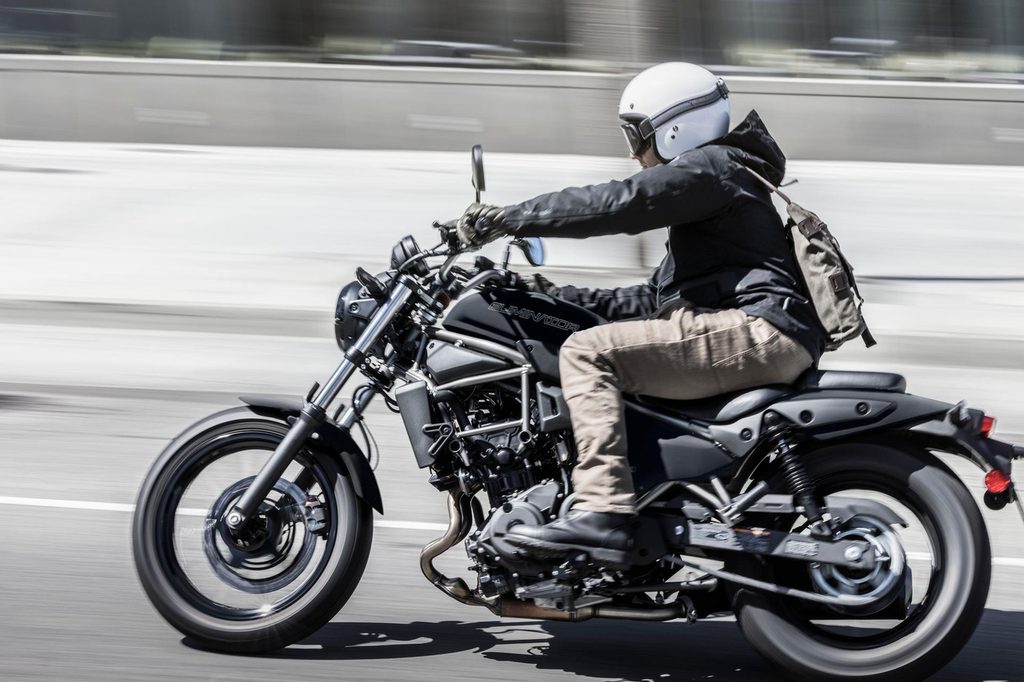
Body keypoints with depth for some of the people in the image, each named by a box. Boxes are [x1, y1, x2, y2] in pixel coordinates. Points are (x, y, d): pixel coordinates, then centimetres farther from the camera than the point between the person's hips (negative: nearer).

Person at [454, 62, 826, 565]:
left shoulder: (709, 167, -1)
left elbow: (617, 203, -15)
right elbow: (656, 300, 31)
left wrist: (509, 219, -13)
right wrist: (562, 296, 24)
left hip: (760, 330, -11)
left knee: (588, 352, -19)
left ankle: (602, 512, -33)